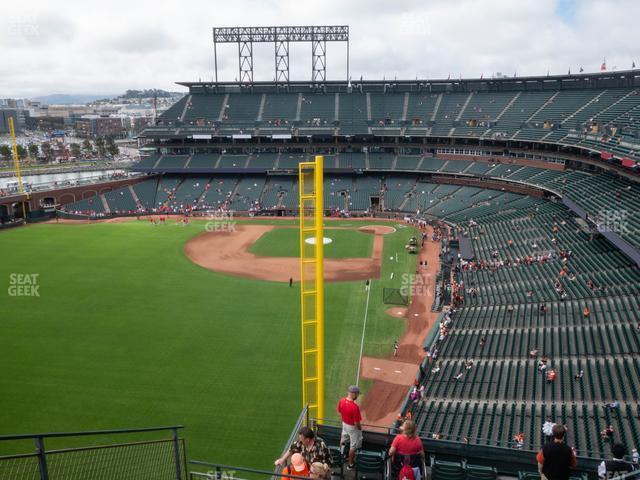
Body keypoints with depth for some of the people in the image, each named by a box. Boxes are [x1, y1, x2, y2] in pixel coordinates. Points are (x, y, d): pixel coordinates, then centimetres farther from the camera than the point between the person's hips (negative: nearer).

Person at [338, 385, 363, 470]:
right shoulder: (355, 407, -35)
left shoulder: (341, 401, -16)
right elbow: (357, 423, -26)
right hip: (353, 427, -7)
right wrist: (360, 428, -5)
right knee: (353, 446, 15)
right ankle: (351, 464, 30)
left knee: (342, 442, 29)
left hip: (344, 424, 7)